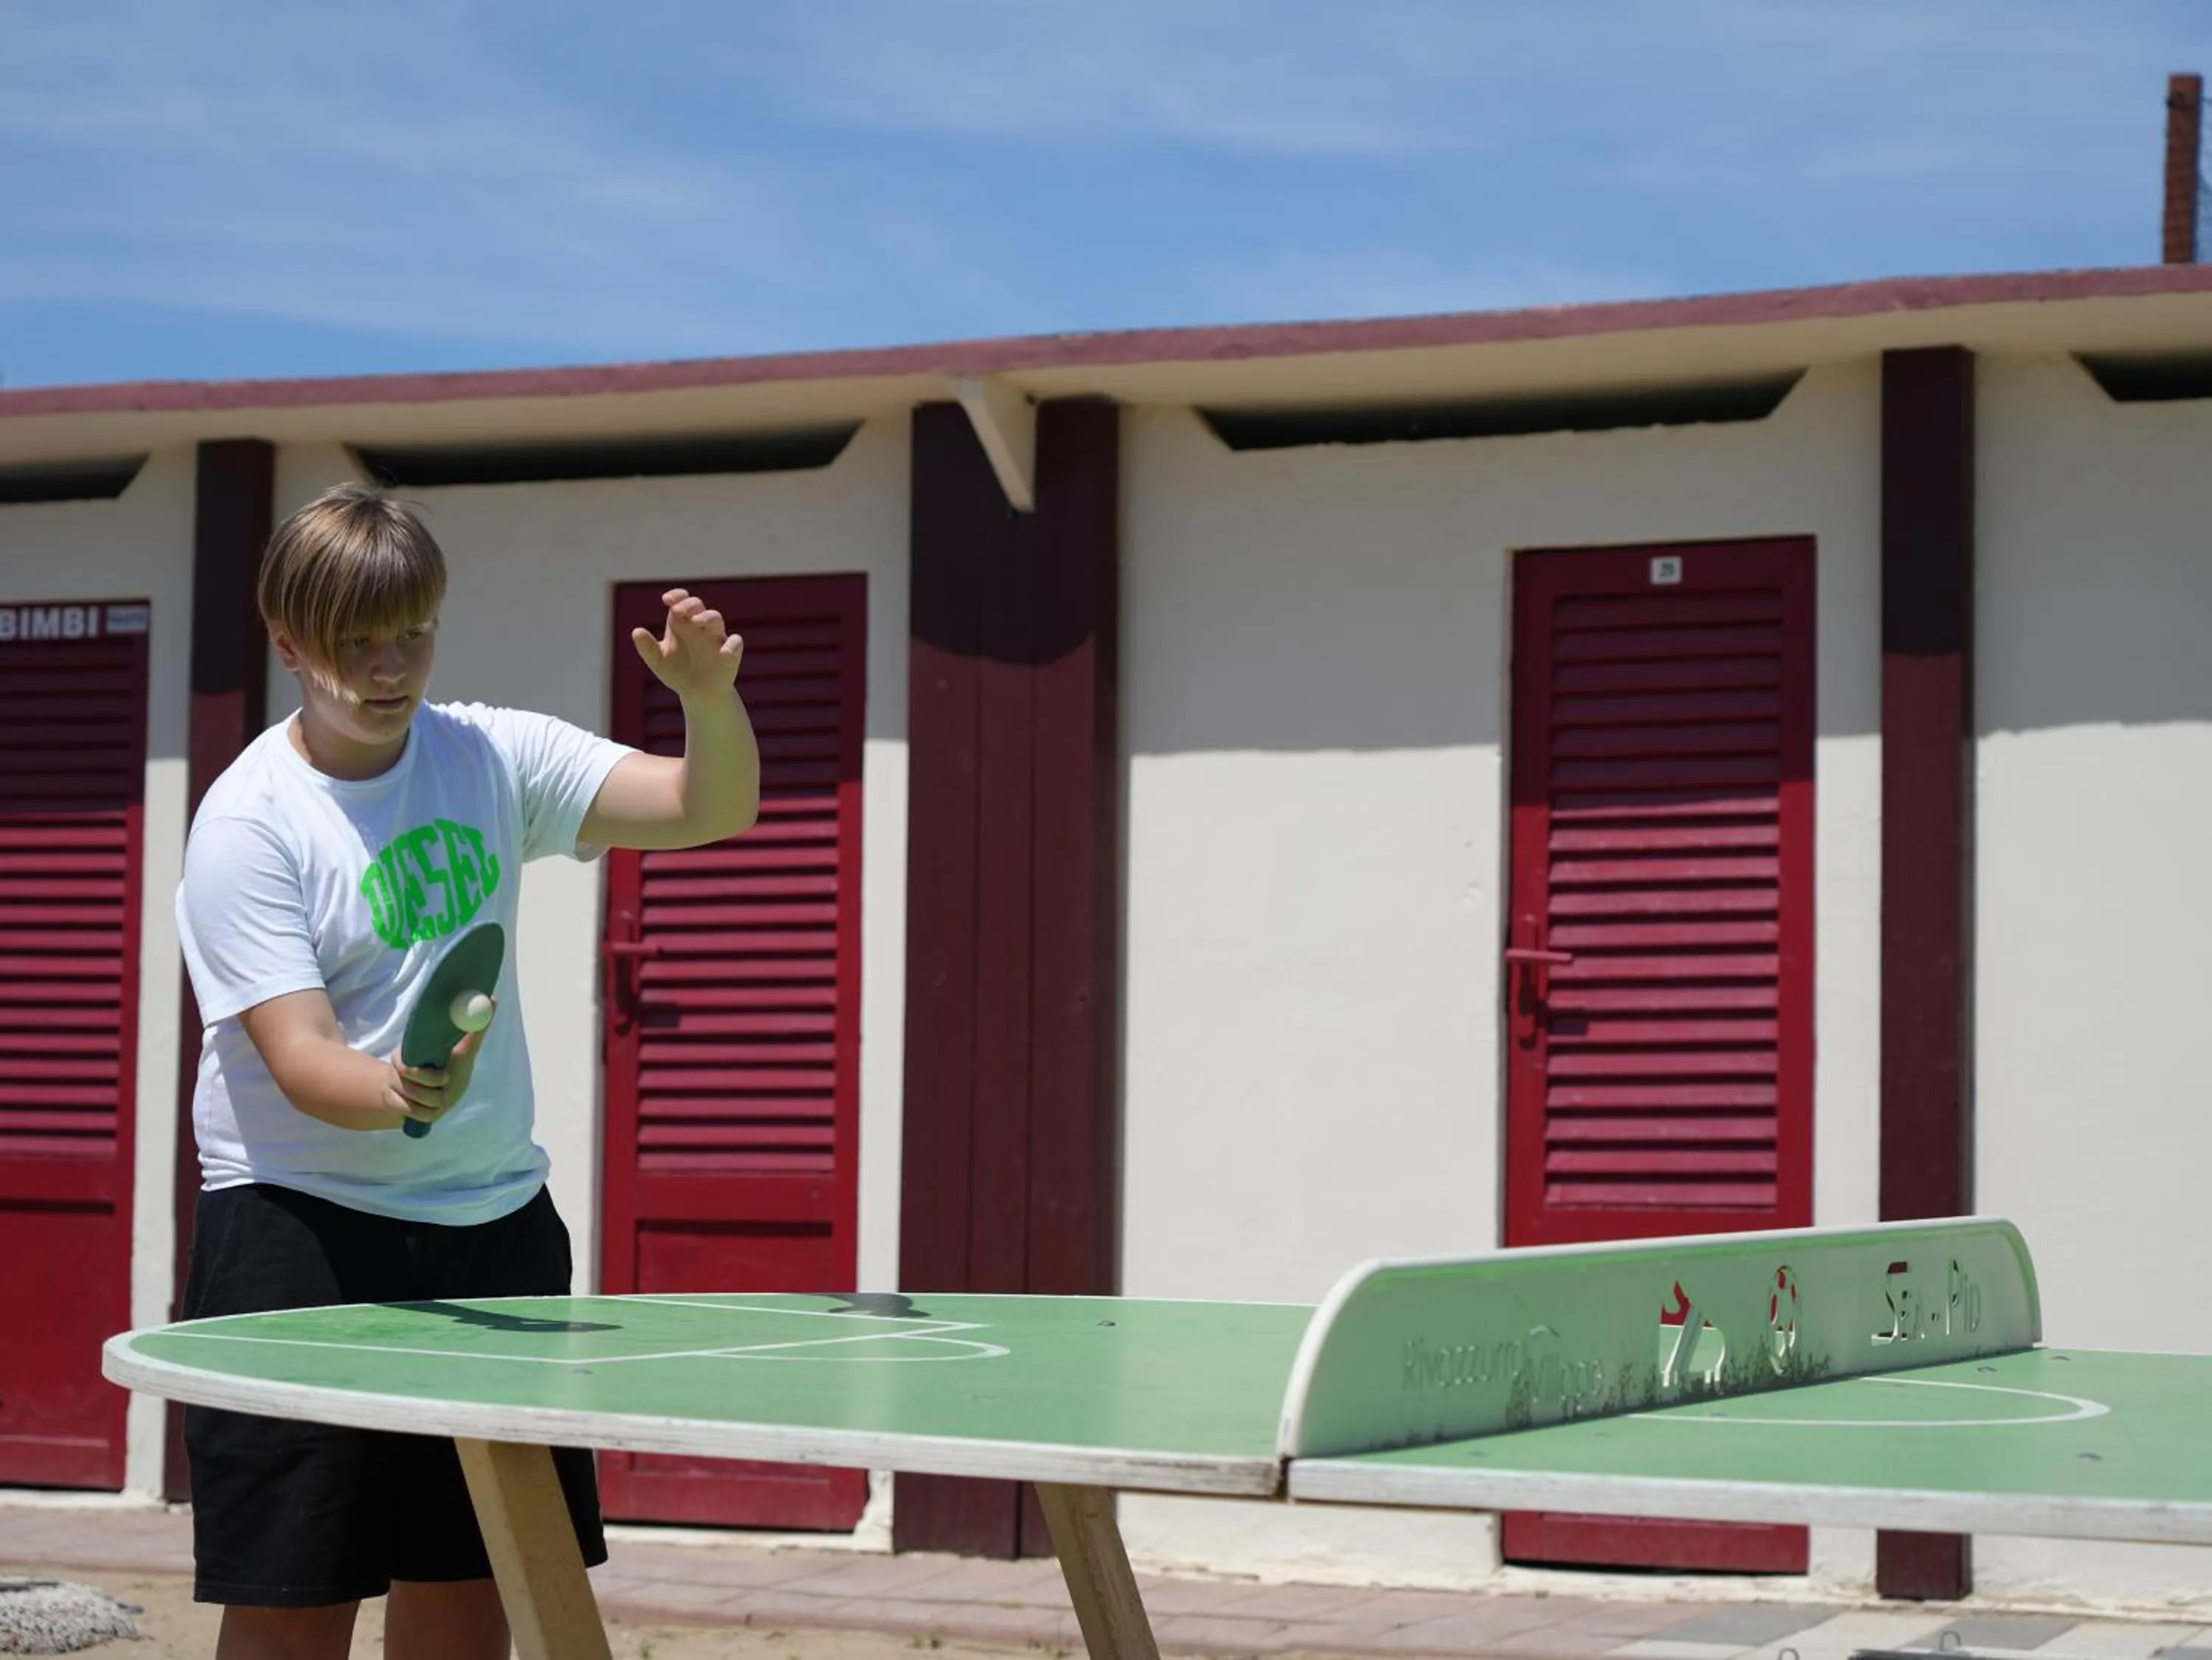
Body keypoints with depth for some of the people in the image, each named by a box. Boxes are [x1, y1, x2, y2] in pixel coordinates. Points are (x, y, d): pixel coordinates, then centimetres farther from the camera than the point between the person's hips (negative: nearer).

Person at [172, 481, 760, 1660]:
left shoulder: (490, 757, 3)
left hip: (491, 1221, 5)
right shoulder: (248, 823, -10)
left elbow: (710, 809, -2)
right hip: (299, 1230, -5)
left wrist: (710, 696, -23)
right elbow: (300, 1060, -18)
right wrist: (398, 1095, -39)